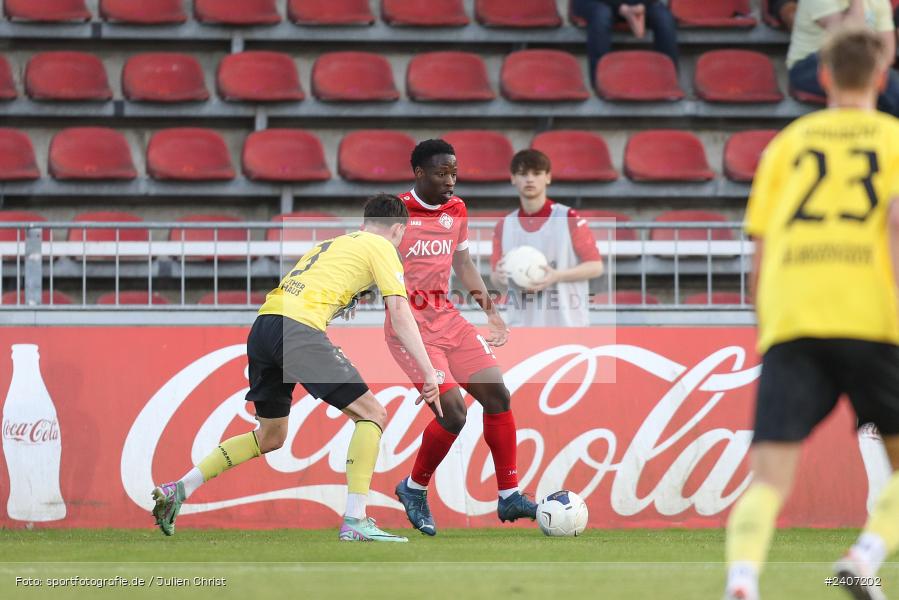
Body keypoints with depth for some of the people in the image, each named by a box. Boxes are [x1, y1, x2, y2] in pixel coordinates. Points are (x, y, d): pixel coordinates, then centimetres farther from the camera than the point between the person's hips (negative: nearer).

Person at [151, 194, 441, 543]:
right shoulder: (382, 248, 10)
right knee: (372, 414, 0)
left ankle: (177, 491, 19)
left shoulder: (330, 244, 32)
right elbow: (399, 312, 0)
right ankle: (355, 522, -11)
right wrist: (428, 373, -2)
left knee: (270, 437, 22)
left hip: (262, 326, 8)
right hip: (298, 328, -8)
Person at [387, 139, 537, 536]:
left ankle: (509, 496, 8)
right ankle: (414, 489, 7)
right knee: (453, 412, -17)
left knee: (497, 394, -1)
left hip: (448, 318, 7)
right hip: (410, 325, -7)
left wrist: (487, 305, 13)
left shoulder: (456, 210, 9)